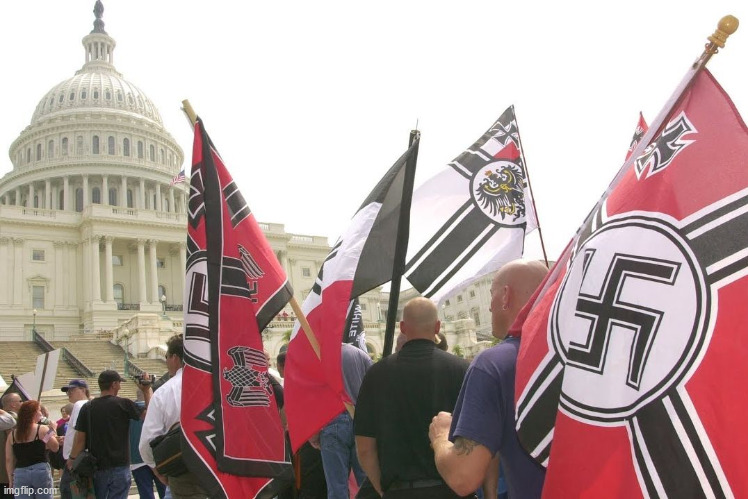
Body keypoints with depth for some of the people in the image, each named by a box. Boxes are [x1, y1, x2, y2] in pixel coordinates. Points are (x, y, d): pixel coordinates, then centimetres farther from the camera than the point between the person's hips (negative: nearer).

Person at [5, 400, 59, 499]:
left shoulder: (12, 434, 7)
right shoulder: (42, 429, -3)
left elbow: (9, 459, 6)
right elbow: (55, 447, 5)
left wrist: (11, 478, 13)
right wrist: (52, 429, 16)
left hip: (20, 473, 3)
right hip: (40, 470, -3)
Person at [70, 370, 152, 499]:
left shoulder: (87, 408, 0)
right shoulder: (123, 404, -10)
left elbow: (80, 439, 0)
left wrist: (72, 459, 13)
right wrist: (147, 390, 5)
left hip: (96, 468, 4)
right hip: (119, 466, -3)